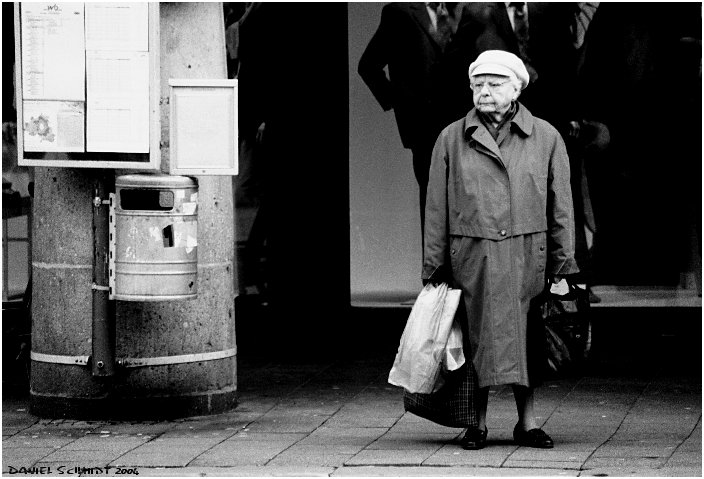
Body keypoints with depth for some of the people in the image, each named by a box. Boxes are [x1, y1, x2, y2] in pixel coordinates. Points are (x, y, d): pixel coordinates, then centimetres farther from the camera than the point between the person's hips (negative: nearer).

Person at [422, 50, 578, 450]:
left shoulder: (546, 138, 6)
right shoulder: (452, 139, 6)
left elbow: (560, 207, 7)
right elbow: (437, 209, 7)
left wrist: (562, 267, 2)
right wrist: (434, 269, 2)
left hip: (527, 257, 0)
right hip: (472, 258, 0)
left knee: (527, 340, 4)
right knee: (477, 341, 1)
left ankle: (528, 422, 14)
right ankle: (478, 424, 11)